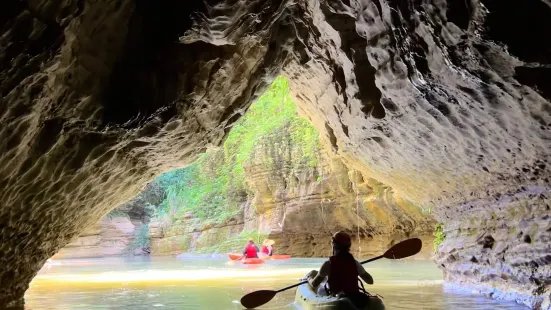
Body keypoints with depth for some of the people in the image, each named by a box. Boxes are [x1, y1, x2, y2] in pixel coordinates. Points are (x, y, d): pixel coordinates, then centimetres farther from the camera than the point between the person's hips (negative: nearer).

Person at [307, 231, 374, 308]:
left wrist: (309, 279, 12)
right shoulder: (355, 263, -8)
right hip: (354, 298, 3)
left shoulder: (328, 264, -18)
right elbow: (370, 281, 0)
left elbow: (314, 284, -11)